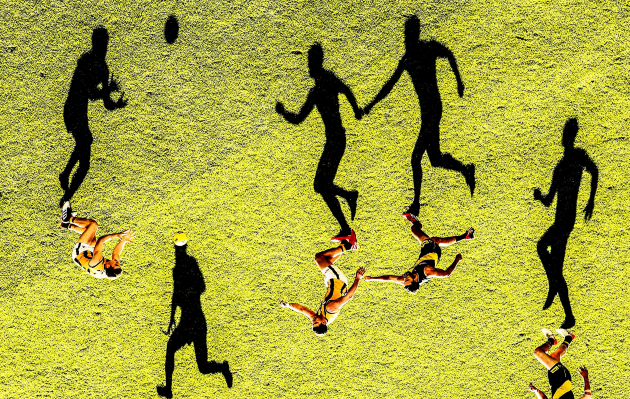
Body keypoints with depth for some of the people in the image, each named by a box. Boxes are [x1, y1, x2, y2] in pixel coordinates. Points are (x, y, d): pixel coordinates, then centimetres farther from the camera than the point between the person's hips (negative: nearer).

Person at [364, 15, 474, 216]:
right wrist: (371, 104, 5)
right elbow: (390, 84, 12)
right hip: (425, 111, 7)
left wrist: (459, 80, 7)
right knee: (436, 159, 12)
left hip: (433, 110, -7)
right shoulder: (406, 59, 8)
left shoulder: (430, 48, -10)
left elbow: (449, 55, 9)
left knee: (416, 158, -10)